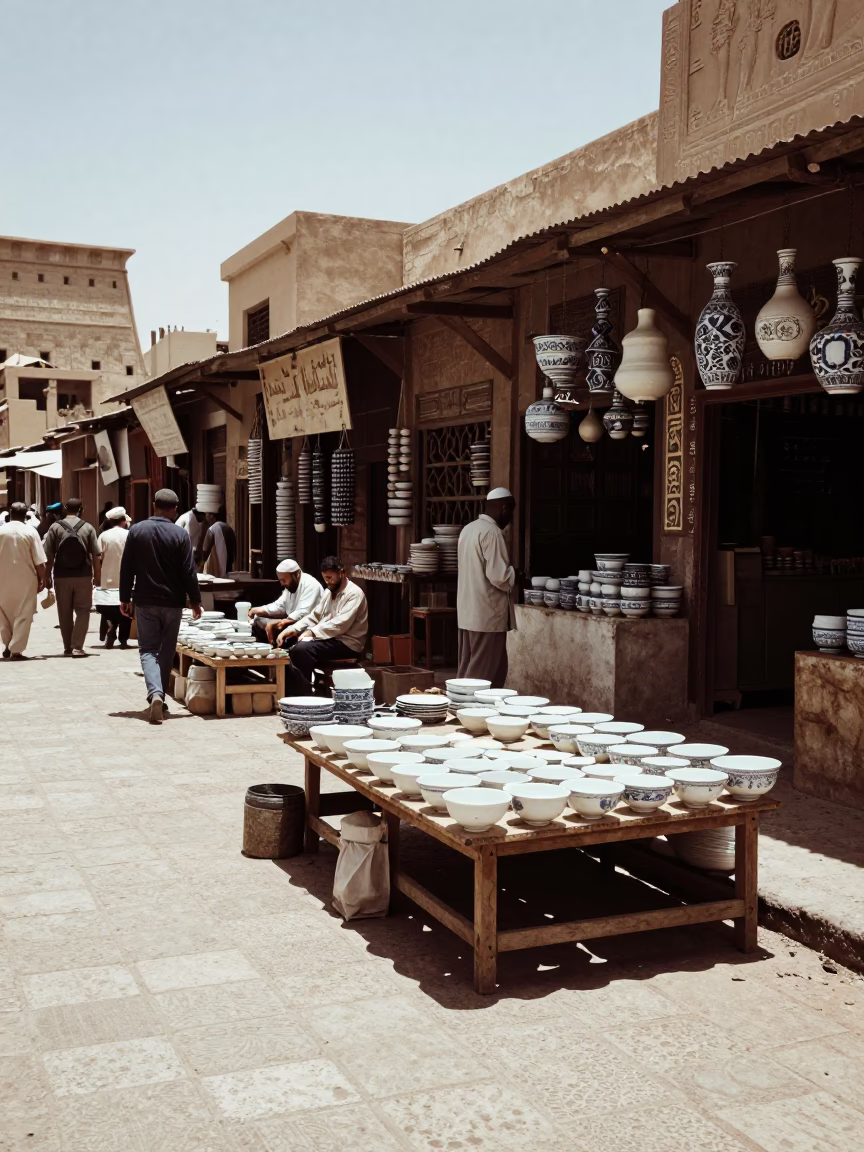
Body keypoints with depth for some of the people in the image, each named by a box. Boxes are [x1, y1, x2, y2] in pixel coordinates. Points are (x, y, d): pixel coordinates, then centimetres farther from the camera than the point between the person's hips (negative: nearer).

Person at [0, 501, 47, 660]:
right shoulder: (30, 531, -7)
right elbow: (39, 562, -9)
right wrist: (42, 579, 2)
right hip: (25, 580, -2)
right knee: (23, 615, 3)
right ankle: (16, 650, -2)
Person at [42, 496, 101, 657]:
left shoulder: (55, 527, -1)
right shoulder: (88, 527, -2)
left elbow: (49, 556, -3)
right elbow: (95, 555, -3)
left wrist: (47, 576, 4)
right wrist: (97, 575, 5)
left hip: (62, 576, 1)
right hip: (83, 576, -1)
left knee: (65, 613, 11)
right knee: (83, 611, 5)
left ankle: (68, 648, 16)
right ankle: (77, 646, -6)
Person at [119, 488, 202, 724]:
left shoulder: (136, 530, -1)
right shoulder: (180, 535, -7)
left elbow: (126, 568, 1)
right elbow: (188, 572, -6)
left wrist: (125, 598, 9)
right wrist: (195, 600, 3)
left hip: (145, 601, 1)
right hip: (172, 602, 0)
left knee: (148, 649, 3)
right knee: (166, 650, 13)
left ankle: (155, 694, -20)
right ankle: (160, 696, 19)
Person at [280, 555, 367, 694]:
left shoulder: (354, 594, -13)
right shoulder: (329, 592, 14)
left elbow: (340, 624, -22)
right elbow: (315, 616, 14)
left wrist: (313, 632, -24)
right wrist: (293, 629, -2)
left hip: (346, 643, -9)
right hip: (329, 638, 9)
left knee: (301, 650, -28)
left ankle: (304, 696, -18)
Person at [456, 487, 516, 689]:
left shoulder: (469, 529, 12)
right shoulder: (492, 532, -16)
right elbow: (498, 575, -22)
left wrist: (509, 574, 17)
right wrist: (517, 578, -2)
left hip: (469, 612, 9)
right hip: (487, 614, -9)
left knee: (469, 670, 14)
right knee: (482, 673, -2)